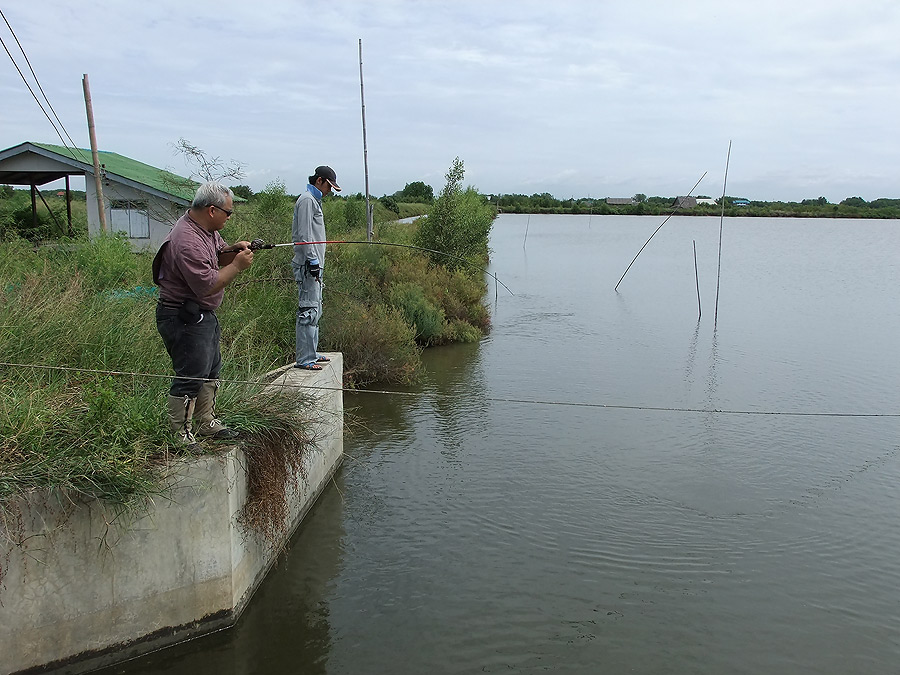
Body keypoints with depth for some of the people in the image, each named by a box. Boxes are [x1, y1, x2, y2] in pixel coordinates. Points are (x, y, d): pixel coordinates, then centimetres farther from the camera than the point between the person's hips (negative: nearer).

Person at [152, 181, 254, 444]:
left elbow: (218, 256, 19)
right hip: (184, 320, -11)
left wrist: (233, 250, -3)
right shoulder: (187, 241, -27)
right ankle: (181, 437, 8)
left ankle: (207, 422, 35)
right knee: (191, 377, -4)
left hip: (203, 315, 11)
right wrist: (237, 265, -20)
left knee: (211, 369, 20)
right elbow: (207, 285, -29)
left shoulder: (207, 228, 4)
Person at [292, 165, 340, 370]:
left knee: (315, 310, 14)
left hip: (314, 264, 11)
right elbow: (304, 235, -18)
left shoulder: (314, 200, 21)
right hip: (308, 265, -11)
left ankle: (311, 353, 22)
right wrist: (313, 261, -20)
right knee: (308, 311, -11)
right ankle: (304, 359, -10)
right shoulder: (307, 200, -10)